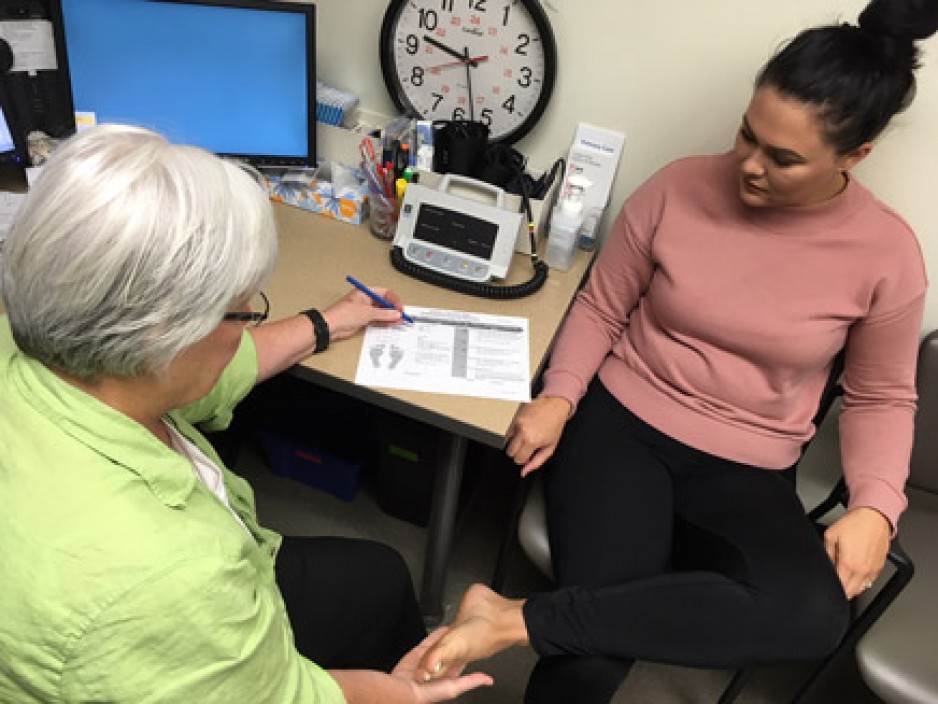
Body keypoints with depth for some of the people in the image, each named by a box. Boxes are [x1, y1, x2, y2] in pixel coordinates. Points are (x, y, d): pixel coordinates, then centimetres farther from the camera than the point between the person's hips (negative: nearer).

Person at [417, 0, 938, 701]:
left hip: (746, 472, 2)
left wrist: (875, 507, -10)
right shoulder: (678, 188, -7)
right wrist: (558, 398, -13)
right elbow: (601, 309, 4)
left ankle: (517, 619, -24)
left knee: (814, 612, -31)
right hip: (621, 425, -1)